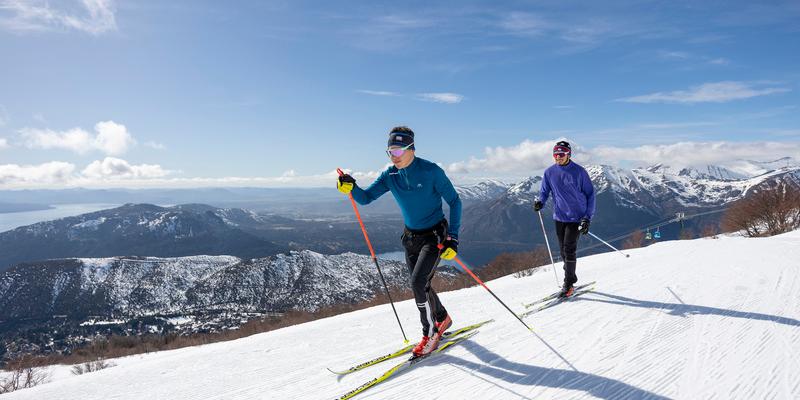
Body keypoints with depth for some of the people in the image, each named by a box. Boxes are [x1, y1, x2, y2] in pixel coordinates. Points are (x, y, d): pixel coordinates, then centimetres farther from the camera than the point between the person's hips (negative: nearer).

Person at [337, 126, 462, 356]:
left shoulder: (431, 171, -19)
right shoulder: (390, 176, -4)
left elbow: (454, 202, -12)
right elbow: (365, 198, -7)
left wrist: (453, 238, -18)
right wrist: (351, 188, -30)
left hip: (434, 236, -6)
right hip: (411, 237, 6)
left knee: (418, 283, -17)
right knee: (420, 286, 15)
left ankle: (430, 335, 4)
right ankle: (442, 319, 42)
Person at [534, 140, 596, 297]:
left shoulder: (579, 172, -8)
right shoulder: (549, 172, 1)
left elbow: (590, 194, -2)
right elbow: (544, 192, 10)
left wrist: (587, 218, -9)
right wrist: (540, 202, -14)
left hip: (576, 217, -4)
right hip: (559, 216, 4)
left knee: (569, 249, -10)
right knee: (563, 250, 10)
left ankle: (568, 284, 0)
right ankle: (571, 278, 28)